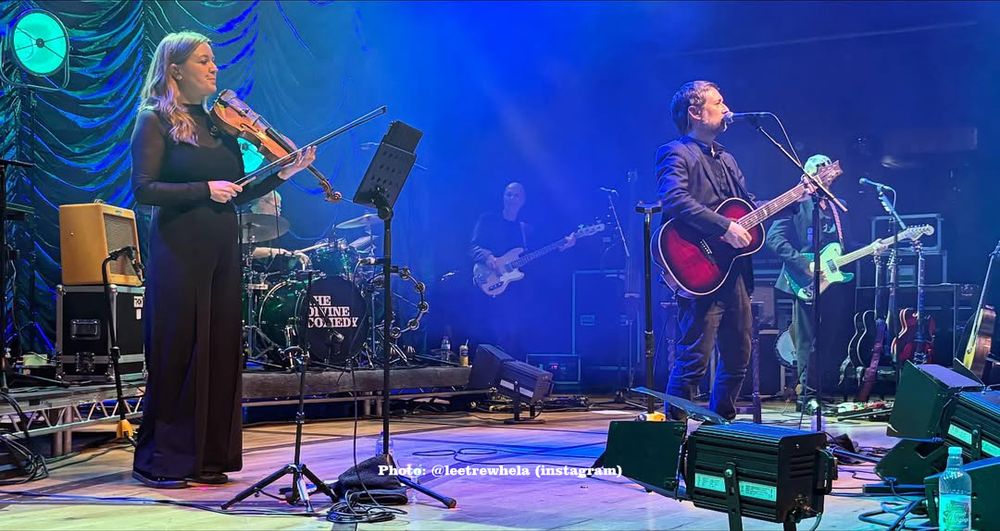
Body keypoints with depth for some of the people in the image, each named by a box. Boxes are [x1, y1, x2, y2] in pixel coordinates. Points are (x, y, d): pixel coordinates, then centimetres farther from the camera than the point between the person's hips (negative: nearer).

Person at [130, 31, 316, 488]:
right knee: (178, 350, -3)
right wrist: (204, 189, -19)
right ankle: (159, 460, 7)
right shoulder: (155, 121, -2)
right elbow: (143, 189, -12)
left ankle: (208, 458, 15)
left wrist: (283, 174, 3)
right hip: (179, 248, -6)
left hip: (222, 249, 6)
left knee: (220, 350, 6)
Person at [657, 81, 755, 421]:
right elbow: (675, 201, -23)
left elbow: (749, 206, 22)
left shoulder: (725, 159, 23)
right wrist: (724, 228, -24)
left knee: (739, 357, 13)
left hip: (734, 272, 9)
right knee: (694, 360, -9)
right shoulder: (676, 154, -5)